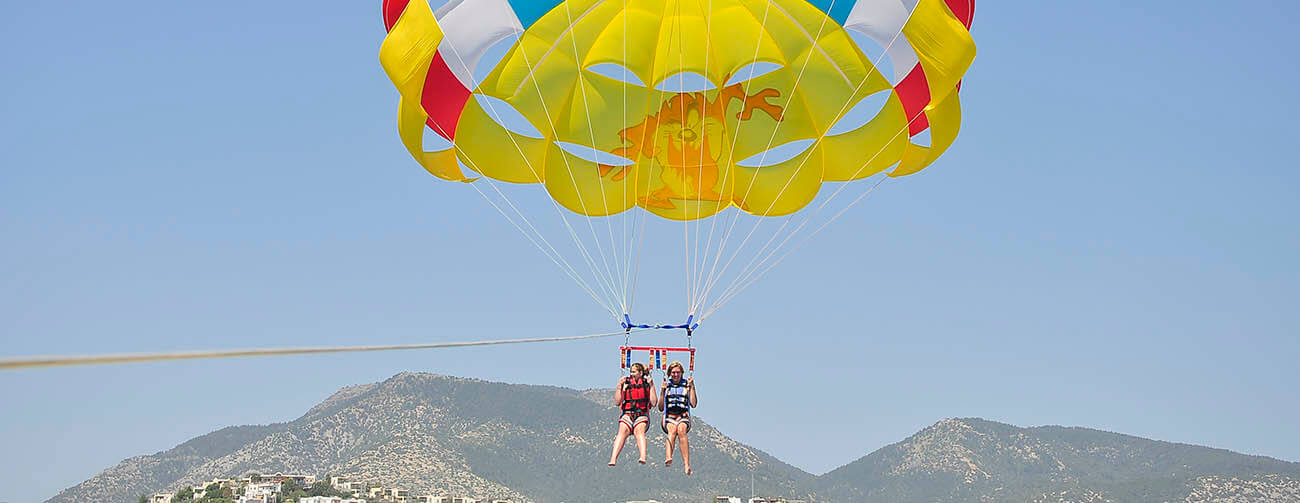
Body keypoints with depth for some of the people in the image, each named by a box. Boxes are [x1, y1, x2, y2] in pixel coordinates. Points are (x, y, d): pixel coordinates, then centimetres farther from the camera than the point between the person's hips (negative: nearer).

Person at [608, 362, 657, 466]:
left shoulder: (647, 383, 10)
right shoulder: (626, 383, 12)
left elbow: (654, 403, 1)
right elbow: (617, 403, 6)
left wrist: (651, 386, -3)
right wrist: (619, 386, -1)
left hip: (642, 415, -1)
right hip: (627, 414, 1)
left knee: (639, 430, -33)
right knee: (623, 431, -30)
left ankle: (643, 457, -54)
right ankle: (613, 459, -46)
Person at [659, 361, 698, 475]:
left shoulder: (687, 384, 16)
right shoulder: (666, 385, 19)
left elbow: (693, 404, 5)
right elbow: (660, 408, 13)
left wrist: (692, 387, 1)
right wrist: (662, 391, 3)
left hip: (683, 417, -1)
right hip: (669, 417, 1)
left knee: (681, 430, -36)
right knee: (672, 429, -36)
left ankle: (687, 465, -48)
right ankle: (668, 458, -61)